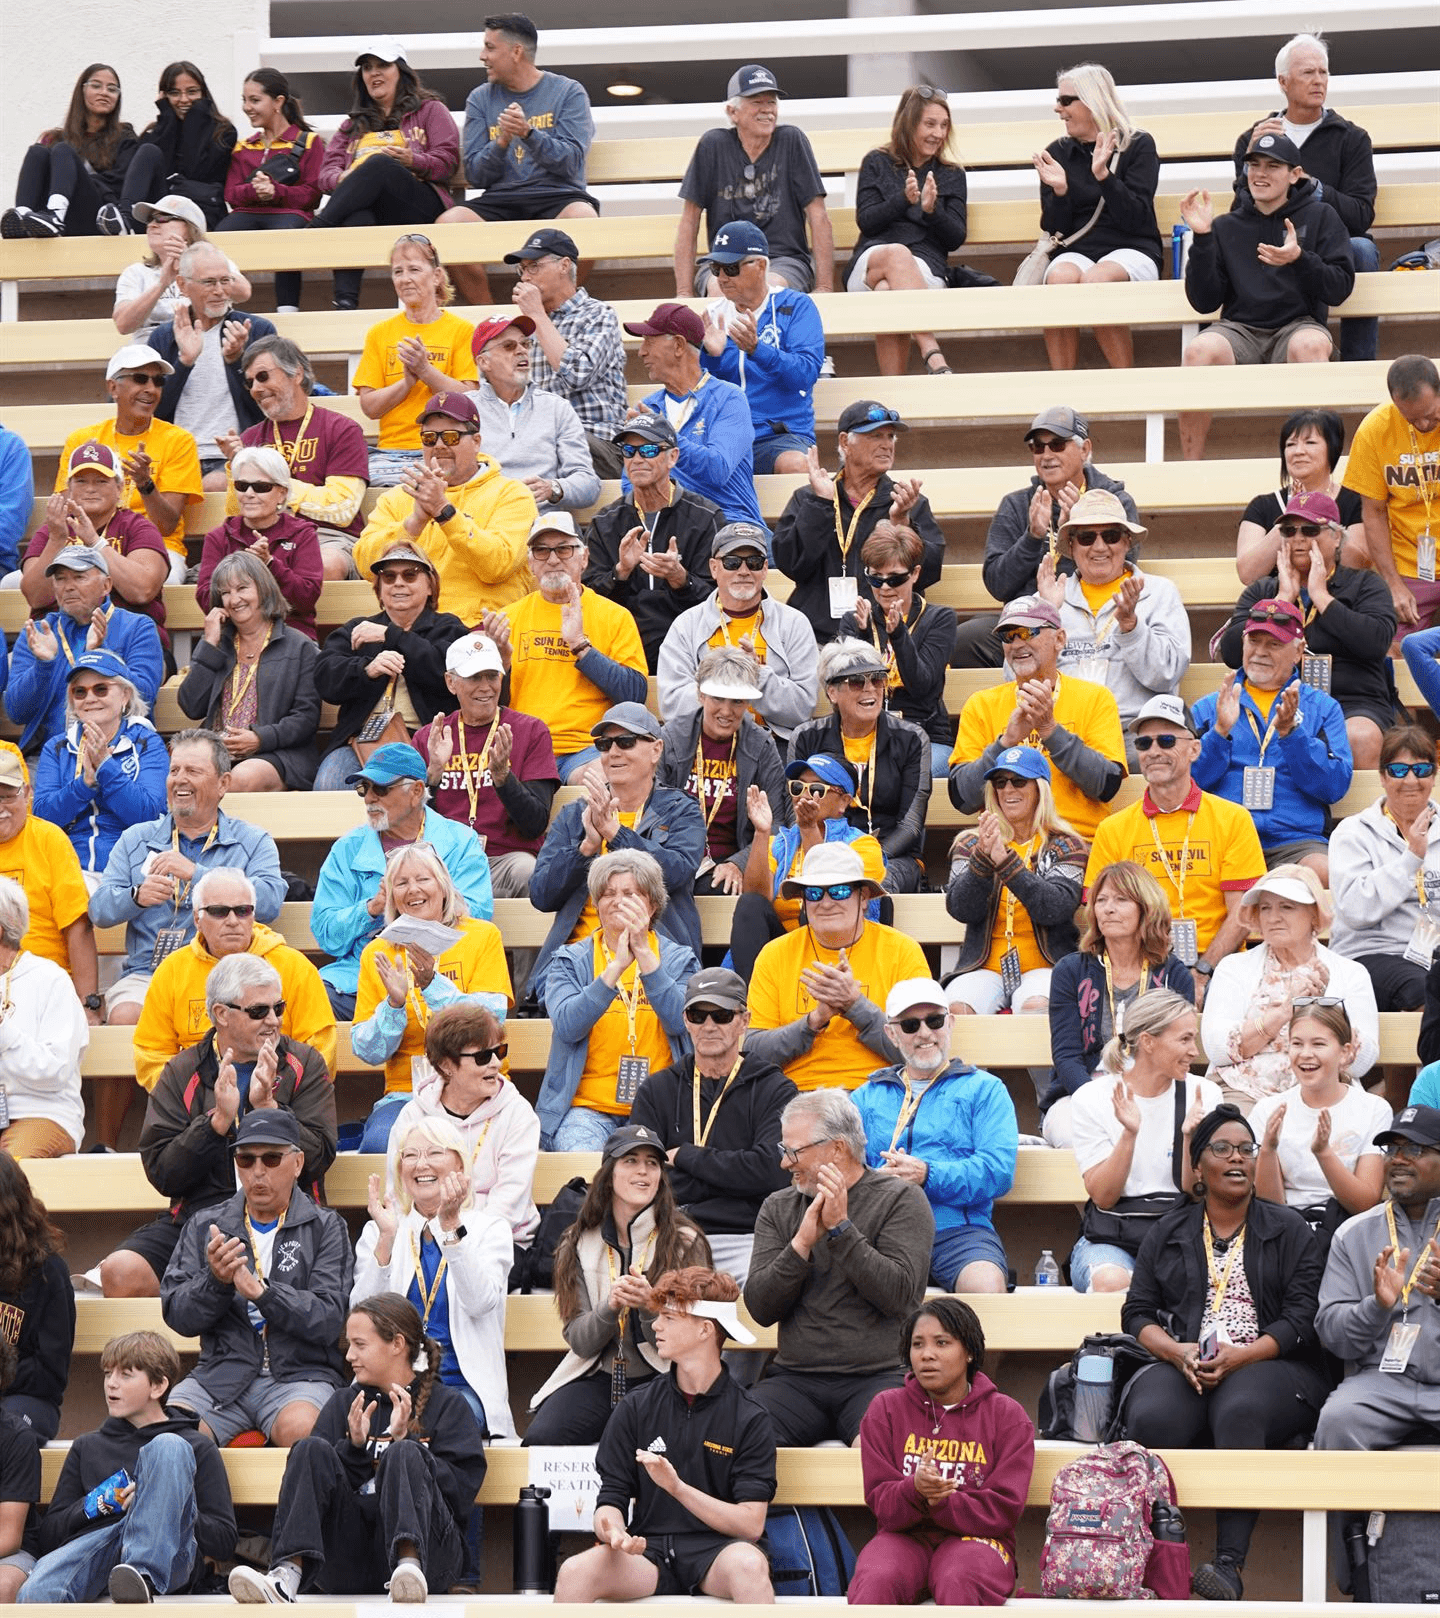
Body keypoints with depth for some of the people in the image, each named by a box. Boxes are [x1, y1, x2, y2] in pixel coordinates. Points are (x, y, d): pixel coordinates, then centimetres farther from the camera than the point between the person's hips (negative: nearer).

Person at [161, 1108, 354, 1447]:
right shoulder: (205, 1226, 15)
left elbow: (328, 1320, -7)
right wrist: (216, 1281, -15)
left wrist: (259, 1291, -20)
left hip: (300, 1372, -2)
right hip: (220, 1373, 2)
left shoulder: (325, 1228, 6)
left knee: (300, 1429, -35)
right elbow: (176, 1315, 6)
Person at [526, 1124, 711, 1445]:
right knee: (540, 1439, -27)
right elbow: (580, 1342, 2)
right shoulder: (578, 1245, 8)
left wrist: (650, 1306, -24)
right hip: (595, 1378, 2)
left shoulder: (685, 1243, 2)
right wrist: (609, 1307, -19)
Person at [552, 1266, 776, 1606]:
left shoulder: (749, 1418, 3)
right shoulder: (636, 1408, 11)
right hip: (650, 1551, 2)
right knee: (575, 1572, -30)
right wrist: (612, 1531, -19)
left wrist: (678, 1487, -17)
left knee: (748, 1565, -39)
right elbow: (612, 1498, 7)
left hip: (716, 1550, -2)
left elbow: (750, 1524, -5)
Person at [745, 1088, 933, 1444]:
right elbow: (760, 1308, 5)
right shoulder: (778, 1208, 15)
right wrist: (802, 1244, -9)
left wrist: (841, 1228, -10)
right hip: (796, 1379, 4)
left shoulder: (900, 1199, 3)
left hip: (879, 1376, -4)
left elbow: (899, 1295, -10)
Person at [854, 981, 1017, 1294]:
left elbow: (998, 1171, 0)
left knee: (986, 1285, -36)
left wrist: (927, 1176, -14)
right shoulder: (867, 1097, 26)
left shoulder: (984, 1089, 16)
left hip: (958, 1230, -1)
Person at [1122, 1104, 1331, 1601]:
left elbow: (1301, 1317, 2)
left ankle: (1229, 1565, -44)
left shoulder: (1288, 1230, 14)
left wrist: (1242, 1355, -14)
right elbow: (1137, 1313, 13)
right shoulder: (1169, 1232, 21)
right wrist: (1178, 1353, -9)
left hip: (1268, 1366, -2)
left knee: (1240, 1409, -39)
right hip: (1183, 1367, 2)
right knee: (1151, 1417, -34)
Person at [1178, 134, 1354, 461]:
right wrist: (1202, 239, -2)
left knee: (1311, 345, -38)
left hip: (1298, 325, -1)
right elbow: (1204, 302, 8)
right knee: (1200, 350, -32)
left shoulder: (1319, 217, 11)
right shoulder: (1226, 227, 16)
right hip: (1240, 329, 1)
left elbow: (1340, 288, 1)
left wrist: (1299, 259, -17)